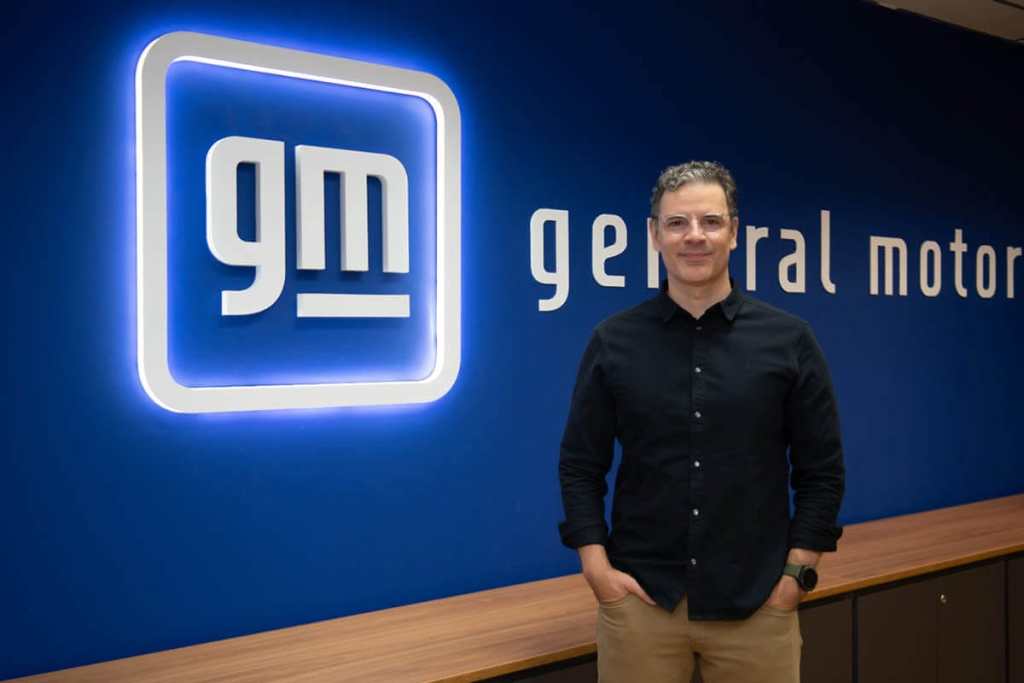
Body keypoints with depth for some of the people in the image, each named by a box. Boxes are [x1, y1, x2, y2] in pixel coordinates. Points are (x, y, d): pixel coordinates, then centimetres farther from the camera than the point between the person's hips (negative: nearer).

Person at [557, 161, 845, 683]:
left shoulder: (789, 341, 0)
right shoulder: (613, 342, 0)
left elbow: (821, 470, 2)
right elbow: (580, 467, 3)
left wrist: (797, 572, -4)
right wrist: (597, 567, -6)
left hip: (757, 603, 0)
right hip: (639, 600, 0)